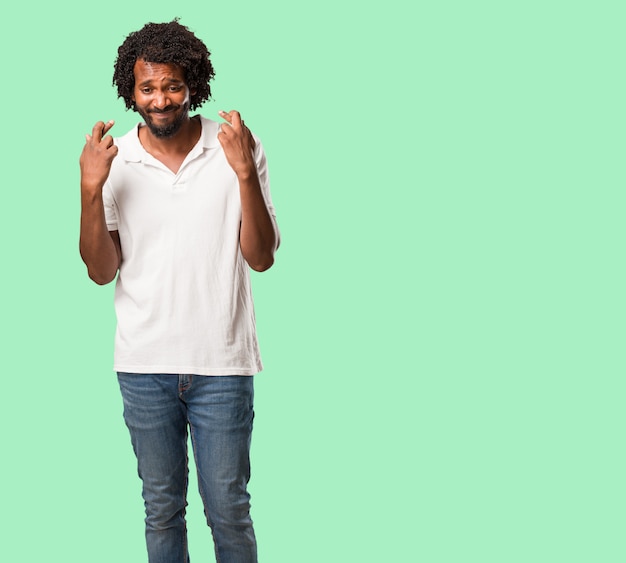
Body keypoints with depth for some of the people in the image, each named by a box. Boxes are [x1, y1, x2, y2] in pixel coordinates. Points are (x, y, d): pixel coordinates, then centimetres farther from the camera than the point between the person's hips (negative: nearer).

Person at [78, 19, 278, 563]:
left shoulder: (238, 149, -4)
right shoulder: (114, 161, 0)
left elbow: (261, 258, -7)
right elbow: (101, 271, -2)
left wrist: (246, 175, -18)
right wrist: (90, 191, -15)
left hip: (222, 364, -1)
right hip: (145, 365, 2)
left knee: (229, 509, 7)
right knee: (162, 507, 15)